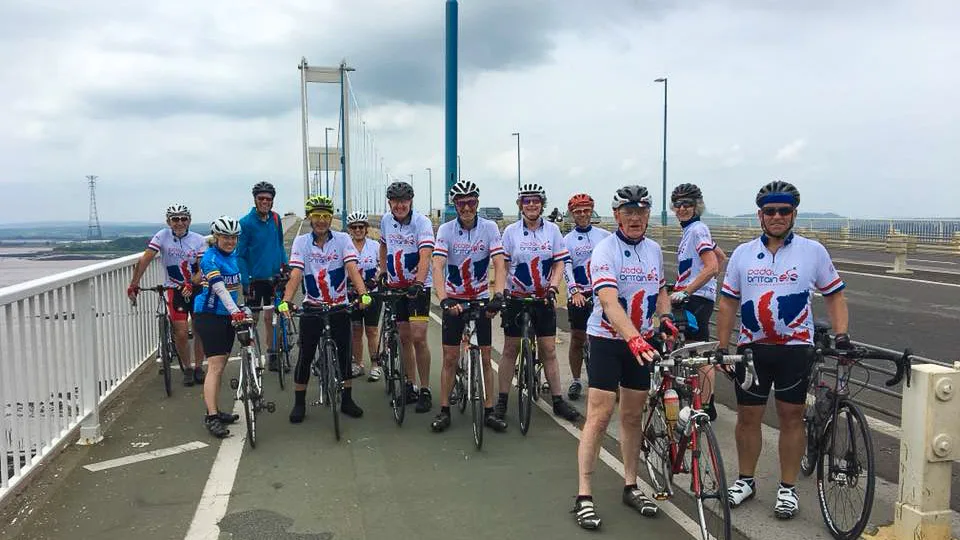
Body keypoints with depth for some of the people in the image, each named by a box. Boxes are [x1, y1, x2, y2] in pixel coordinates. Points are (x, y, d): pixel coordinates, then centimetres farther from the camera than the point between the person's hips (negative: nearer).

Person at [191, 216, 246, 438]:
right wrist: (236, 312, -38)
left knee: (220, 366, 13)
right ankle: (211, 417, -10)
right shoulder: (210, 258, -16)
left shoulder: (233, 255, 8)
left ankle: (215, 410, 22)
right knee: (215, 366, -11)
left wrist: (240, 307, 16)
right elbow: (220, 289, -28)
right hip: (209, 315, -8)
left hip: (227, 316, 8)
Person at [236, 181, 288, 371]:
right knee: (252, 319, 4)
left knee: (270, 317, 9)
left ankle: (272, 354, 18)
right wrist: (245, 281, -13)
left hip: (273, 277, 4)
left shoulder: (275, 219, 4)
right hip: (255, 279, -4)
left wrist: (284, 265, 9)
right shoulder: (246, 222, -10)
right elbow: (240, 255, -8)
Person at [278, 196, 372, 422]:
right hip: (312, 306, 0)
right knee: (305, 356, 3)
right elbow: (296, 274, -15)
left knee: (345, 354, 5)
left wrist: (363, 293, -34)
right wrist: (285, 301, -30)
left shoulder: (342, 239, -5)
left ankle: (347, 400, 20)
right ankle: (299, 403, 16)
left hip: (339, 306, 1)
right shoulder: (301, 241, -5)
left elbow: (352, 269, -18)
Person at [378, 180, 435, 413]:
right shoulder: (386, 220, 2)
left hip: (418, 285, -5)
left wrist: (418, 282, -41)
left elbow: (425, 256, -28)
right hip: (395, 285, 5)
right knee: (404, 336, 10)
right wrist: (383, 271, 18)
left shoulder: (422, 222, -15)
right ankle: (409, 385, 21)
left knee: (418, 337, -12)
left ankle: (425, 391, -1)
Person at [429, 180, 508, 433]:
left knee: (486, 358, 3)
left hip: (481, 298, 1)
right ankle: (444, 410, 13)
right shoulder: (446, 229, -11)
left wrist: (498, 295, -33)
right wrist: (444, 299, -36)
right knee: (450, 358, 2)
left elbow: (499, 264, -17)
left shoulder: (489, 228, -10)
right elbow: (437, 266, -22)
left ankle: (489, 411, 13)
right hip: (453, 299, 0)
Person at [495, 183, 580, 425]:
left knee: (549, 350, 4)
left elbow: (559, 263, 2)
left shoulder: (552, 230, 1)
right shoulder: (511, 231, -2)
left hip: (543, 299, 1)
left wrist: (552, 288, -12)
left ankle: (558, 401, 13)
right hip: (515, 297, -1)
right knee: (510, 349, 6)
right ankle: (502, 400, 15)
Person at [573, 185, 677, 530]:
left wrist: (665, 319, 0)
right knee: (599, 416, -7)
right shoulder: (605, 250, -15)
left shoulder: (654, 250, 7)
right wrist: (633, 339, -41)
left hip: (641, 342, 6)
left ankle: (631, 487, 26)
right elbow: (609, 301, -28)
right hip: (607, 340, -6)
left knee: (633, 416, 13)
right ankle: (584, 496, 1)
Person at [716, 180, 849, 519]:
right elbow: (728, 302, 8)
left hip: (795, 348, -1)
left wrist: (841, 335, -6)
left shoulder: (813, 251, 0)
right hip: (751, 348, 2)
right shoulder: (742, 254, 5)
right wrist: (722, 347, 4)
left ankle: (787, 488, 18)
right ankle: (746, 481, 24)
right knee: (747, 416, 8)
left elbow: (834, 295, 6)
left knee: (791, 416, 5)